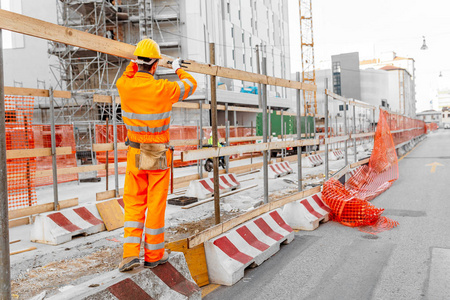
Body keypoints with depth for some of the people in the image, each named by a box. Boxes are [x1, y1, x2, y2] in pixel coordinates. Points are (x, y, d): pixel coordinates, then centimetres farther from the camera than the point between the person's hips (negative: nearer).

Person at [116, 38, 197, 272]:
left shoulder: (124, 86, -6)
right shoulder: (162, 89, -15)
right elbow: (190, 85, 4)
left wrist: (134, 63, 38)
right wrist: (179, 70, 25)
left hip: (135, 153, 3)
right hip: (159, 156, -3)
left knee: (134, 203, 11)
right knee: (156, 204, 6)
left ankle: (131, 252, 4)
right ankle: (153, 255, 18)